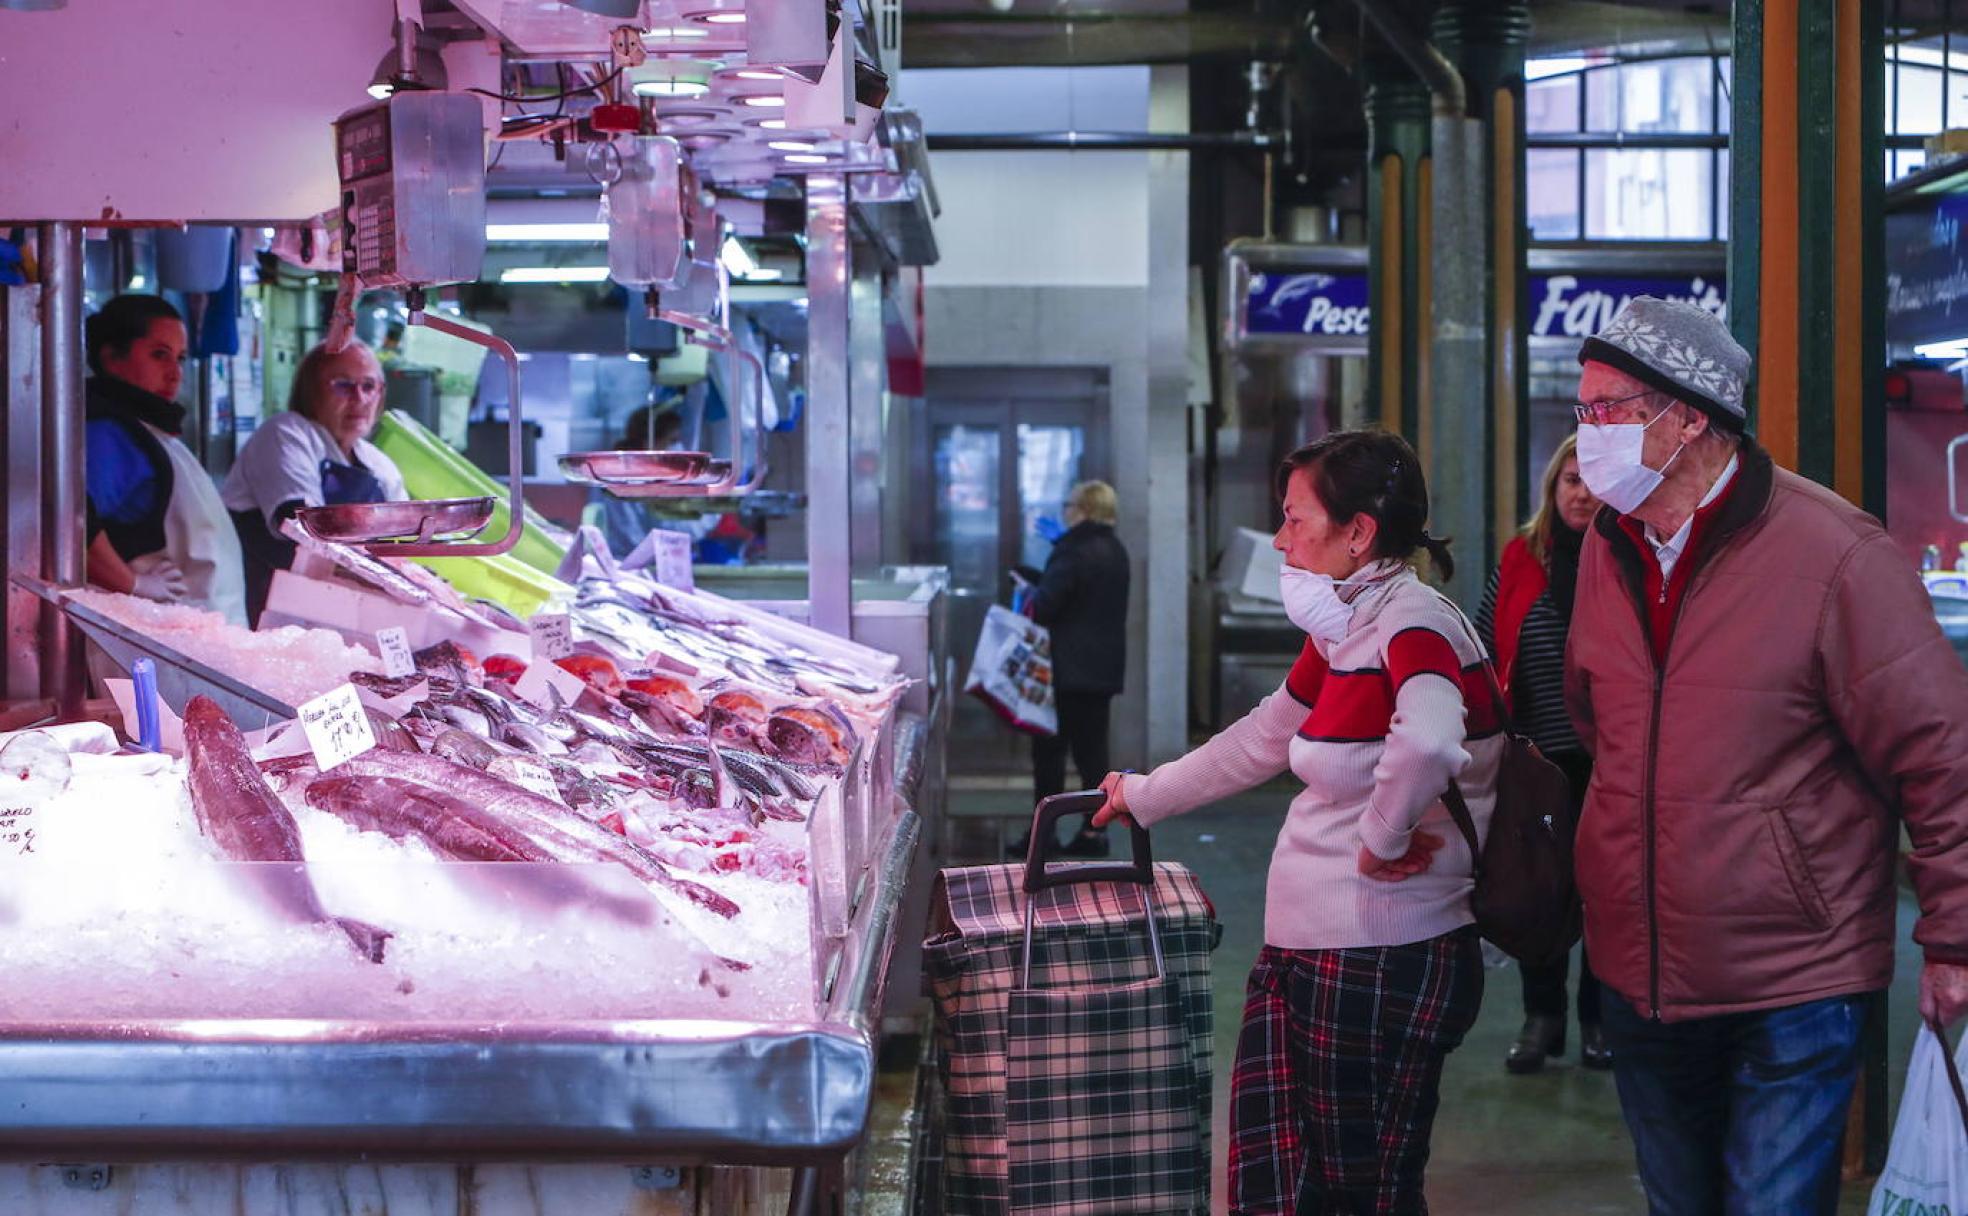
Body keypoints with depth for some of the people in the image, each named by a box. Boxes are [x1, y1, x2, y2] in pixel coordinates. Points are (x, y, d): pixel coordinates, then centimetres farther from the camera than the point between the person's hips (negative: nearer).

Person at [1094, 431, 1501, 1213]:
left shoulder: (1416, 625, -17)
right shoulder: (1344, 633, 11)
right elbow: (1260, 740, 26)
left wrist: (1382, 839, -24)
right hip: (1306, 956, 9)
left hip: (1382, 963, -9)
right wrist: (1142, 798, 32)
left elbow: (1426, 744, -39)